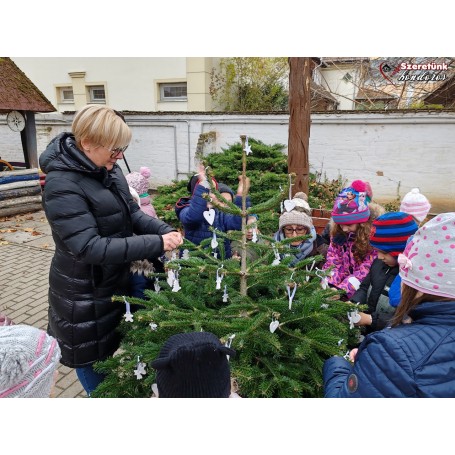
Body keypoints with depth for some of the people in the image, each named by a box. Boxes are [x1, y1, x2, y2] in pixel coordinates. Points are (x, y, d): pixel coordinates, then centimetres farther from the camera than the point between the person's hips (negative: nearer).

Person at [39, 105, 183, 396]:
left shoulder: (109, 169, -4)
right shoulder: (62, 185, -28)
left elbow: (131, 212, 3)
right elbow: (90, 247, -33)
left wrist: (165, 230, -15)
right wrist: (155, 244, -33)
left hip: (116, 282, 7)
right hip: (85, 294, -7)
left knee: (114, 348, 27)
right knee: (92, 358, 17)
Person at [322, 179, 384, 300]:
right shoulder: (337, 233, 1)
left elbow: (368, 268, -16)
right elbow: (333, 262, 1)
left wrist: (342, 289, -23)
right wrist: (327, 285, -17)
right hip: (343, 280, 5)